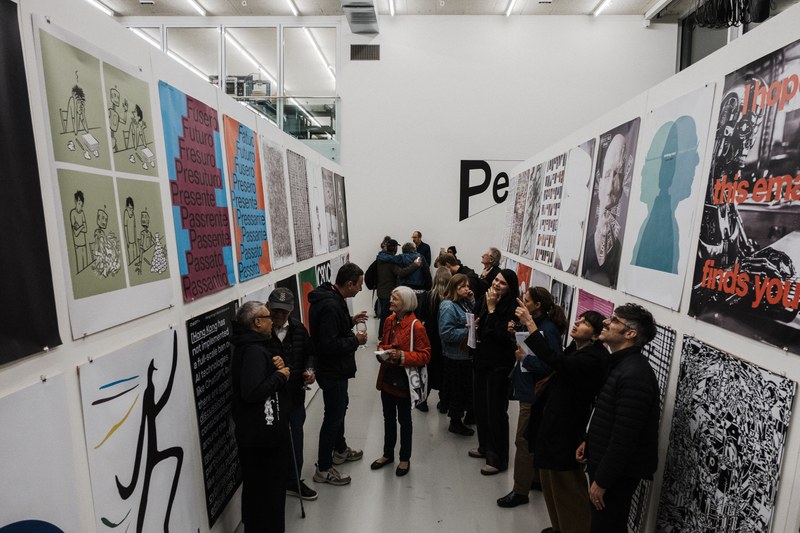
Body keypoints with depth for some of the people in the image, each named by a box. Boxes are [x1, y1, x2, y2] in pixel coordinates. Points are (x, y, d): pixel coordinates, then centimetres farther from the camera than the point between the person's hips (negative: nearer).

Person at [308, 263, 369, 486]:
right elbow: (329, 344, -32)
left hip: (335, 369, 11)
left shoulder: (331, 298, 3)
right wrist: (355, 340, -22)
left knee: (340, 407, 26)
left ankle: (340, 450, 46)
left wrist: (350, 320, 5)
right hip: (332, 372, -11)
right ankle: (323, 469, 21)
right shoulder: (330, 306, -30)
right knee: (333, 416, 4)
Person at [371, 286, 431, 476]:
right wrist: (382, 352, -9)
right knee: (388, 418, 21)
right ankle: (388, 454, 40)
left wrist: (402, 356, -28)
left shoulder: (416, 326, -20)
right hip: (387, 378, 6)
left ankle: (405, 458, 32)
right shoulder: (389, 321, 0)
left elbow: (425, 355, -18)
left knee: (404, 420, 13)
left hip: (404, 380, -6)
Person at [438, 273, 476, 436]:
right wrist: (467, 331, -23)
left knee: (466, 387, 21)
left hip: (466, 353, 9)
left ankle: (460, 416, 39)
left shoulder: (464, 303, 6)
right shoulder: (448, 306, -20)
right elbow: (446, 332, -26)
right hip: (455, 356, -9)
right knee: (457, 389, 6)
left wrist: (472, 301, -2)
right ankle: (455, 422, 24)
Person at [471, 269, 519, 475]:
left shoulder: (512, 307, -17)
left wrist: (492, 309, -22)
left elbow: (501, 335, -25)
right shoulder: (485, 300, 4)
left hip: (498, 365, -7)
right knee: (481, 405, 18)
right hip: (482, 360, 8)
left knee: (495, 411, 2)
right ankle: (485, 446, 38)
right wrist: (474, 324, -3)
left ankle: (498, 459, 17)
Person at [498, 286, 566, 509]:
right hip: (529, 390, 9)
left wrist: (524, 358, -18)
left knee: (524, 440, 1)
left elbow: (550, 365, -26)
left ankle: (520, 491, 15)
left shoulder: (548, 330, -21)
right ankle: (537, 479, 38)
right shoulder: (535, 324, 7)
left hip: (535, 394, -9)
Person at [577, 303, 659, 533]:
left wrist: (602, 481, -20)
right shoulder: (620, 363, 6)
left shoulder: (634, 375, -27)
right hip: (604, 461, 9)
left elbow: (624, 438, -26)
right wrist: (589, 441, 12)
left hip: (617, 472, -9)